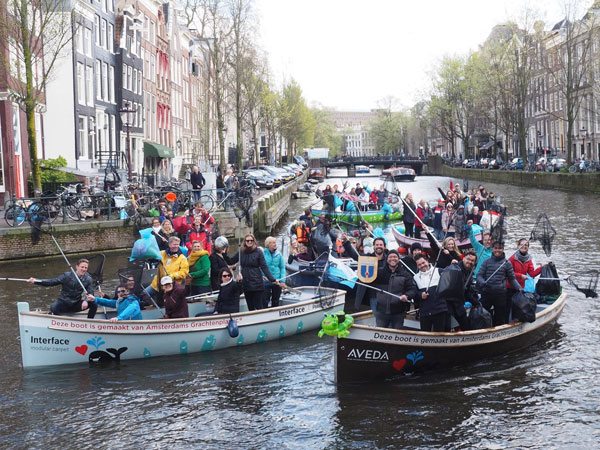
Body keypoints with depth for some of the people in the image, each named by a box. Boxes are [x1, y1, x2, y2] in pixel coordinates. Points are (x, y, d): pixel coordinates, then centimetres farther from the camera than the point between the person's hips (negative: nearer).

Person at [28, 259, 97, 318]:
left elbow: (91, 293, -5)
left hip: (77, 305, 2)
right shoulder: (67, 275, -10)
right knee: (53, 307, -35)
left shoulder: (88, 279, -3)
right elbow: (52, 281, -14)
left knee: (94, 304, -20)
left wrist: (86, 301, -29)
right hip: (64, 303, -2)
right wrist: (35, 281, -26)